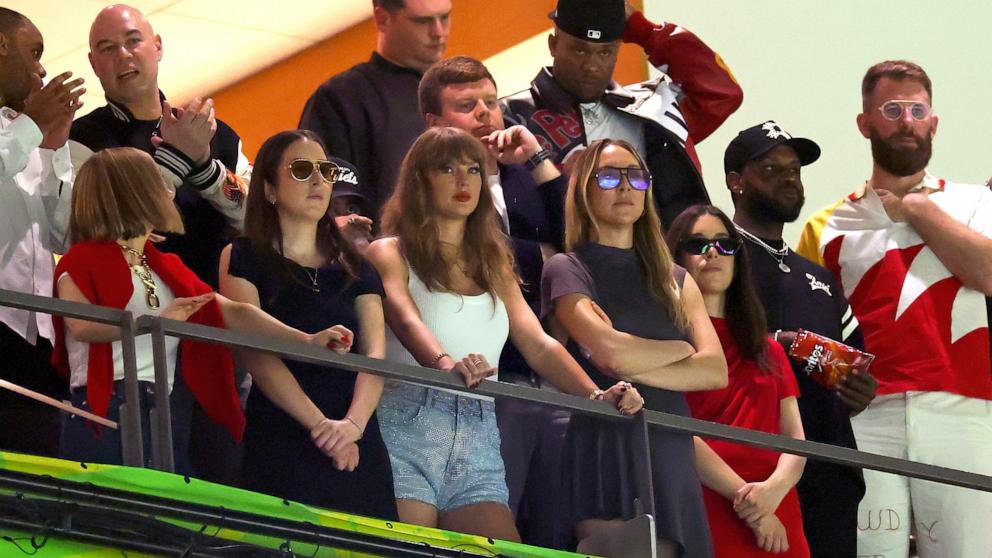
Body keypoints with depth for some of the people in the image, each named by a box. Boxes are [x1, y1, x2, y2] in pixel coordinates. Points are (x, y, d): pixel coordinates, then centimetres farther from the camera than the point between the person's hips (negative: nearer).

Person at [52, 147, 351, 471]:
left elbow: (233, 313, 18)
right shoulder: (84, 260, 1)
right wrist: (154, 322, -28)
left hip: (162, 416, 7)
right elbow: (81, 325, -18)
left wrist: (308, 340, 7)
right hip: (105, 414, -7)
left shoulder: (167, 269, 25)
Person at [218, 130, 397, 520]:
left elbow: (375, 354, 3)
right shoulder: (243, 259, 4)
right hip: (280, 450, -4)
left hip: (357, 449, 4)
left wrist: (354, 423, -17)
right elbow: (257, 352, -8)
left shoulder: (355, 268, 16)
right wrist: (320, 424, -19)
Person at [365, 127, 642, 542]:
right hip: (407, 426, -5)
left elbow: (538, 345, 12)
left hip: (478, 443, 5)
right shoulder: (390, 254, 7)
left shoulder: (493, 266, 23)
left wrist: (595, 394, -7)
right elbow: (405, 318, -13)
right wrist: (445, 363, -36)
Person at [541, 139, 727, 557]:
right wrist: (680, 349, 5)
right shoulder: (566, 270, 5)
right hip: (603, 453, -5)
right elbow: (608, 351, -12)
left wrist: (633, 366, -7)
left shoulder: (676, 280, 20)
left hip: (670, 455, 5)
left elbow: (715, 372, 6)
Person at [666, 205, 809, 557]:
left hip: (778, 521, 5)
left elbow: (795, 438, 10)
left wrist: (775, 488, -11)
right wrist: (745, 496, -14)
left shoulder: (768, 350, 20)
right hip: (705, 513, -5)